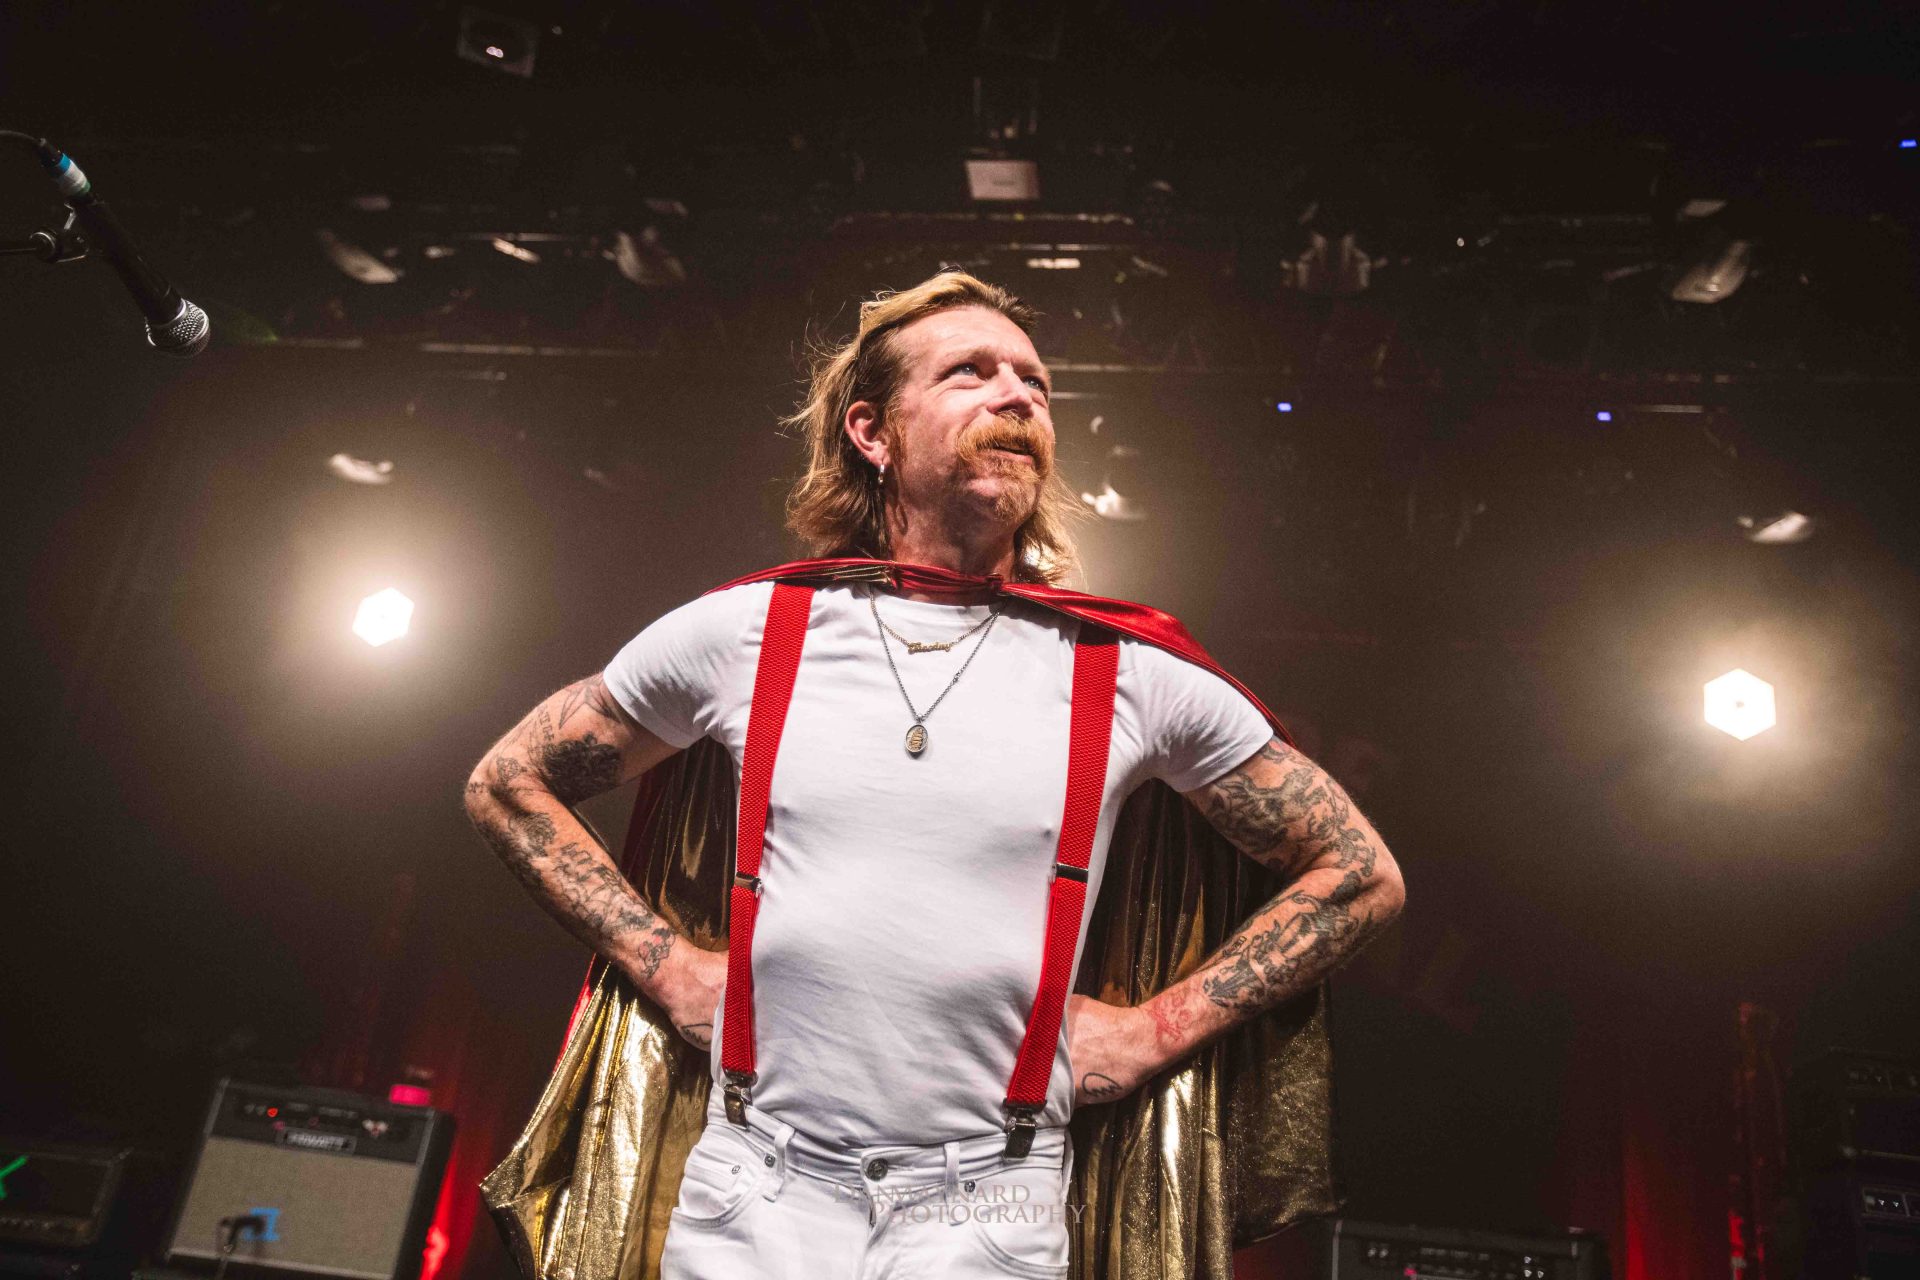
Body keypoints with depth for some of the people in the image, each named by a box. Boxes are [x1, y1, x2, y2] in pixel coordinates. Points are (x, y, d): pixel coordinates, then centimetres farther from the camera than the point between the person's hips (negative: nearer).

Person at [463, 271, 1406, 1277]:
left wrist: (1151, 1032, 0)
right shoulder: (746, 631, -1)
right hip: (754, 1194, 1)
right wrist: (669, 968, 1)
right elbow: (507, 785, 11)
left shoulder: (1135, 674, -3)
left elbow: (1361, 876, 6)